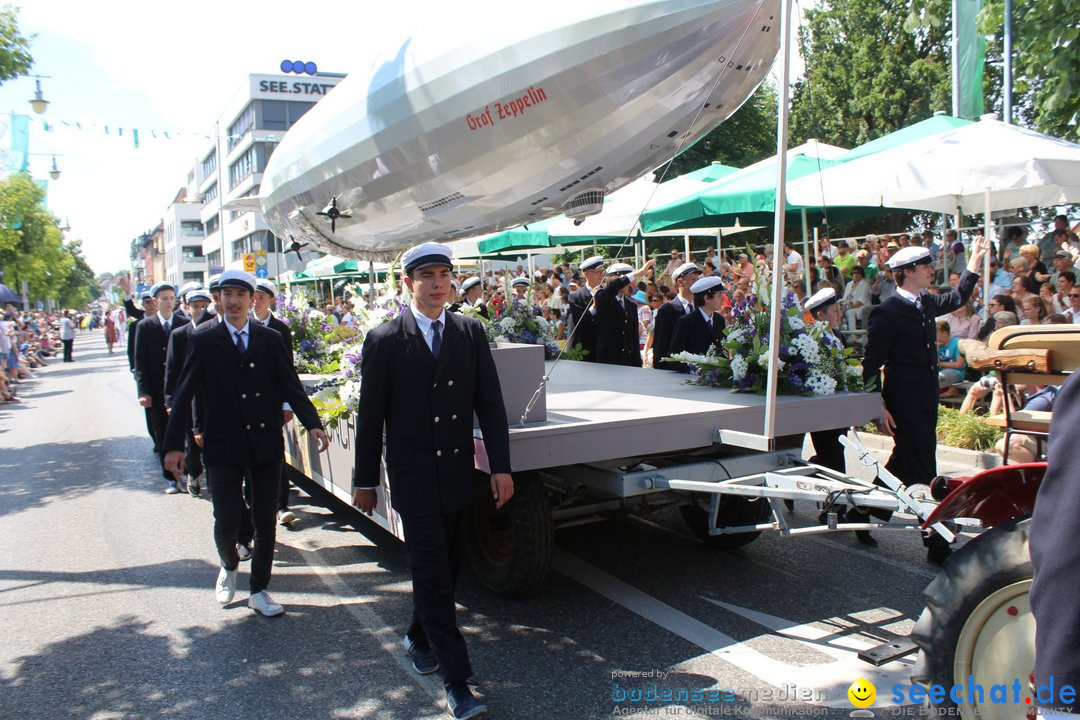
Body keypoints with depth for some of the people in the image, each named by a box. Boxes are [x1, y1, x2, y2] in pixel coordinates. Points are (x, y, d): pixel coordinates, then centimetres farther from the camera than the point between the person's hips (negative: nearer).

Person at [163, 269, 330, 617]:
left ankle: (259, 590, 24)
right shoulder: (203, 340, 0)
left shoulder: (270, 339, 4)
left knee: (265, 521, 8)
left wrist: (312, 423, -15)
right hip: (223, 447, -2)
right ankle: (229, 566, 33)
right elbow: (183, 395, -2)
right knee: (226, 521, -1)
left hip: (266, 445, 2)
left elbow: (290, 385, 0)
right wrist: (173, 445, -9)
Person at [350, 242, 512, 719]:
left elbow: (490, 403, 2)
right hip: (413, 477, -4)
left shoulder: (470, 333, 3)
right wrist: (365, 480, 1)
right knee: (432, 572, -4)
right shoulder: (385, 340, -6)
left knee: (443, 567, 16)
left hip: (457, 473, 4)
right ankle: (456, 681, 2)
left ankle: (420, 637, 40)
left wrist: (501, 466, -4)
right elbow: (370, 415, -2)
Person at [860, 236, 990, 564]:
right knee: (922, 473, -5)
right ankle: (936, 544, 1)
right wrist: (879, 408, -18)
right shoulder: (887, 312, -14)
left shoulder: (926, 303, 10)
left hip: (926, 399, 9)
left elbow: (958, 298, 32)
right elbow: (871, 363, -14)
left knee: (906, 465, 19)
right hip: (904, 403, -9)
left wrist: (975, 261, 24)